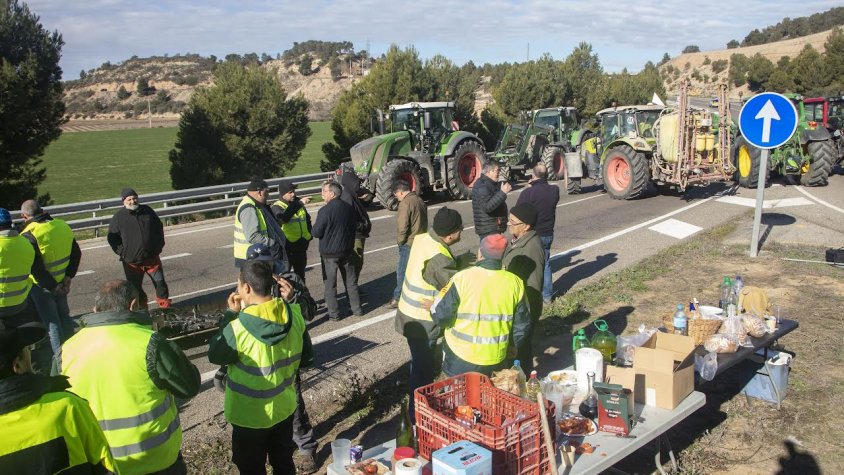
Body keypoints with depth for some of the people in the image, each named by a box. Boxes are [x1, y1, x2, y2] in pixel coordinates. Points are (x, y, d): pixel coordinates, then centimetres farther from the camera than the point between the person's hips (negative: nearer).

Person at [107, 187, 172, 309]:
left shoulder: (147, 211, 3)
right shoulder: (118, 218, -6)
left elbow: (159, 228, 13)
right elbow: (112, 238, -1)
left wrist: (159, 245, 6)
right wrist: (123, 253, -9)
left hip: (152, 257, 2)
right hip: (132, 262, -2)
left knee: (160, 282, 9)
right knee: (136, 289, 9)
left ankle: (165, 306, 28)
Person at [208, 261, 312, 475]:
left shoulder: (238, 327, -29)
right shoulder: (294, 315, -13)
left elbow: (215, 355, -8)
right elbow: (306, 359, -1)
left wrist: (231, 315, -6)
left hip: (250, 416, -4)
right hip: (284, 408, 5)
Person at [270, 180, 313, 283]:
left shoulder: (299, 204, 11)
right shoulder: (276, 207, -11)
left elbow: (307, 219, 26)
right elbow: (283, 217, -34)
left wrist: (309, 234, 11)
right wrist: (299, 203, -37)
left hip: (301, 248, 7)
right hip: (286, 248, -6)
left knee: (300, 276, 20)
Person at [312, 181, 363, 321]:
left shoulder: (325, 211, -19)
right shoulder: (348, 207, 2)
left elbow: (316, 233, -16)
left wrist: (315, 226, 6)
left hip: (329, 253, -6)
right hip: (346, 250, 6)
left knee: (330, 284, 6)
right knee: (351, 281, 15)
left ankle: (333, 313, 10)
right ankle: (357, 309, 22)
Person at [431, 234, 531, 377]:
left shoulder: (462, 279, -19)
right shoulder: (515, 283, -7)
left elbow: (440, 316, -14)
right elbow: (522, 326, 3)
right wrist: (510, 346, 20)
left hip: (460, 361, -3)